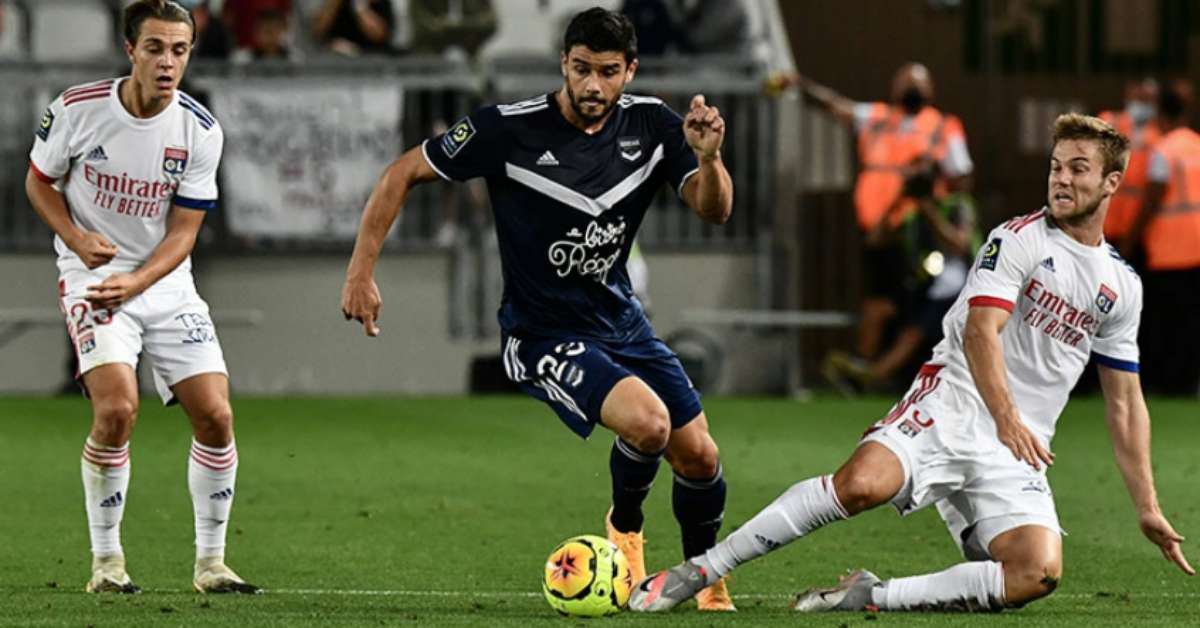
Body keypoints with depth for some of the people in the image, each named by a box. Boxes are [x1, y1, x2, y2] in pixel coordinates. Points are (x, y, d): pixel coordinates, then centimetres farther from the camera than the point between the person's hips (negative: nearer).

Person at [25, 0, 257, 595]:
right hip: (92, 278, -3)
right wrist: (78, 239, -14)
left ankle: (210, 562, 9)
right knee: (117, 409, -24)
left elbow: (182, 232, -3)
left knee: (215, 416, -7)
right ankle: (105, 560, -9)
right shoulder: (78, 108, -11)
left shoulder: (200, 131, -6)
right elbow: (39, 181, 4)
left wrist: (134, 283, -21)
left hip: (165, 281, 3)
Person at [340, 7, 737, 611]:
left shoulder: (650, 124, -5)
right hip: (543, 335, -5)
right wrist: (360, 273, -14)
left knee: (699, 456, 3)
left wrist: (708, 157, -31)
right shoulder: (509, 129, -19)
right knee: (647, 421, -28)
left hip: (620, 319, 5)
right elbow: (403, 174, -10)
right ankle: (624, 527, 5)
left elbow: (714, 210, -9)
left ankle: (707, 581, 32)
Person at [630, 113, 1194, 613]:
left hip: (1016, 452, 4)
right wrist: (1006, 418, -29)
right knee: (861, 484, -33)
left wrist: (1147, 507, 18)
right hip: (955, 404, -4)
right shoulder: (1021, 239, 1)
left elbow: (1125, 402, 23)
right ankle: (698, 571, -22)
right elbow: (980, 331, -13)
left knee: (1039, 572, -24)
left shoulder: (1121, 286, 16)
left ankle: (872, 596, -15)